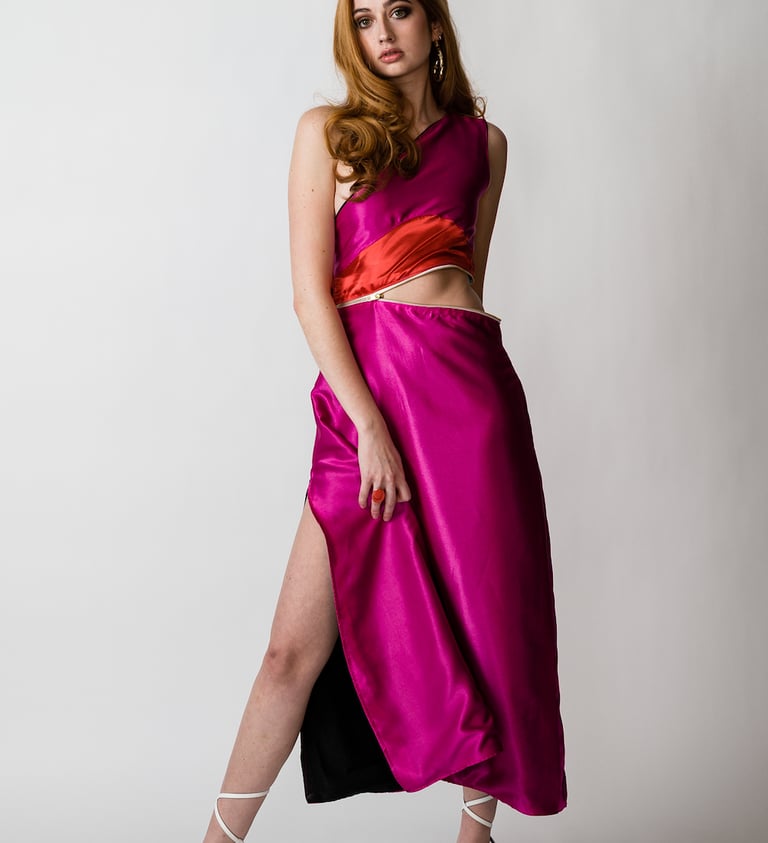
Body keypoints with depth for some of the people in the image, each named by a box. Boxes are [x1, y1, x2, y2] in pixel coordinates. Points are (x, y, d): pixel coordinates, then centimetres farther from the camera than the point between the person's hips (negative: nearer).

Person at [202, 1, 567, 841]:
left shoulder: (482, 142, 15)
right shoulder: (327, 131, 7)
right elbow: (311, 291, -2)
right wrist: (370, 425, -12)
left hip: (468, 379, 2)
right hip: (362, 389, -2)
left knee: (487, 619, 6)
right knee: (296, 647, -3)